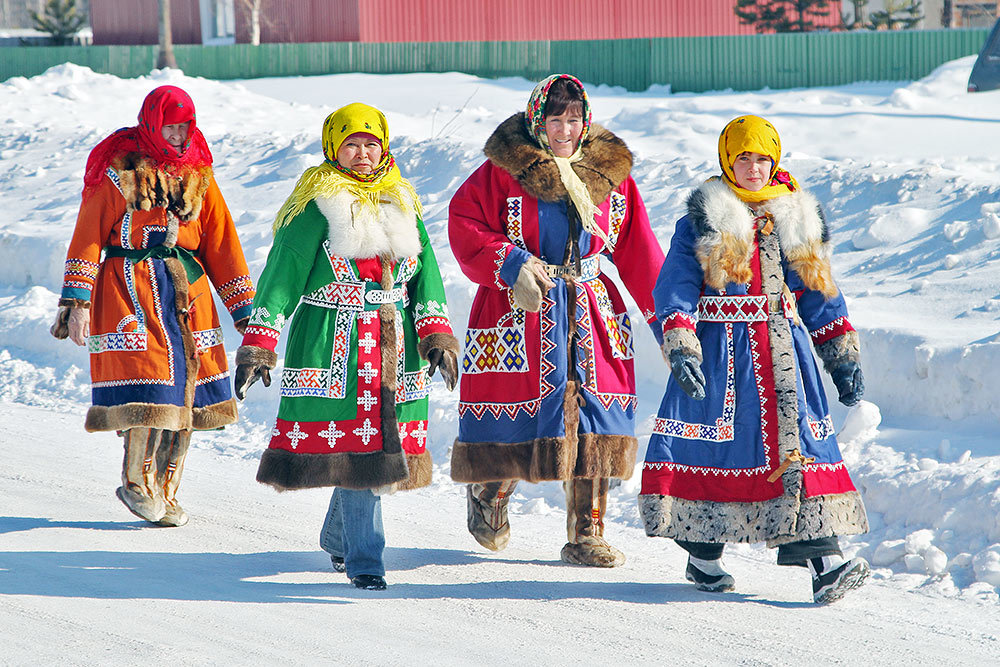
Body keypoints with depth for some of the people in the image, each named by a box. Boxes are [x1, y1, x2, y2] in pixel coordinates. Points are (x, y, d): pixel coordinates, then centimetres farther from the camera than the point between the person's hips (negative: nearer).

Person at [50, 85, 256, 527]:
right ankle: (135, 481, 4)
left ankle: (165, 492, 10)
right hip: (130, 286, -5)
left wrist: (246, 311, 11)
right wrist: (78, 302, -12)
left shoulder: (198, 175, 13)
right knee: (149, 382, -15)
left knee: (186, 387, 0)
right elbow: (89, 235, -3)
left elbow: (222, 242, 15)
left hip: (187, 287, 5)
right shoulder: (119, 171, -2)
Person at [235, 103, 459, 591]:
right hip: (333, 343, -5)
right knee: (355, 447, -11)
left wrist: (436, 336, 4)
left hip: (393, 344, 5)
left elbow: (424, 271, 15)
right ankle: (364, 559, -7)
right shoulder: (317, 206, -2)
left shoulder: (401, 203, 14)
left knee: (378, 448, 5)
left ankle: (339, 540, 26)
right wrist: (257, 346, -9)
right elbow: (283, 273, -4)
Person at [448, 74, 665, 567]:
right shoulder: (504, 170, -5)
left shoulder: (610, 172, 7)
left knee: (594, 423, -2)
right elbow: (464, 224, -5)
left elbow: (638, 251, 10)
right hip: (520, 311, -3)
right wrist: (511, 264, -18)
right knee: (516, 418, 0)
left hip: (591, 313, 3)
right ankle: (490, 492, 32)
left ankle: (586, 536, 6)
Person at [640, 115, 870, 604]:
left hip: (784, 351, 3)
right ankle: (704, 555, 14)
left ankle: (824, 560, -13)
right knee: (717, 443, -1)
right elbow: (675, 287, -8)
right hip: (720, 351, -3)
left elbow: (819, 293, 18)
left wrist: (843, 355, 13)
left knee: (801, 446, -6)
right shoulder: (702, 220, 0)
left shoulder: (797, 220, 13)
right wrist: (680, 348, -22)